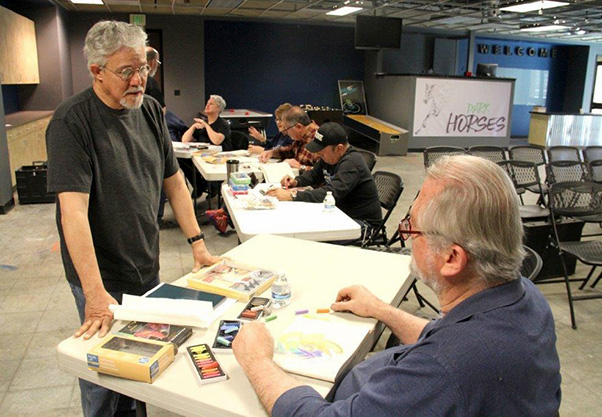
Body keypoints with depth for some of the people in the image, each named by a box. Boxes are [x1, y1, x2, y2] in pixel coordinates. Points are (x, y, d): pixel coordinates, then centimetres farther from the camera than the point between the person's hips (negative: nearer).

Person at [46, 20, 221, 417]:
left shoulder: (150, 109, 1)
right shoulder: (72, 122, -19)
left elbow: (173, 180, 7)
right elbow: (73, 210, -26)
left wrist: (198, 243, 3)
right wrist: (95, 293, -31)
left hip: (148, 268, 6)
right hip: (101, 277, -6)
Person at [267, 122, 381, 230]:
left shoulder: (351, 164, -25)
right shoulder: (328, 157, 5)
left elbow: (331, 193, -35)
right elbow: (313, 174, 22)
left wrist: (292, 196, -35)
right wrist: (296, 181, 0)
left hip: (362, 222, -9)